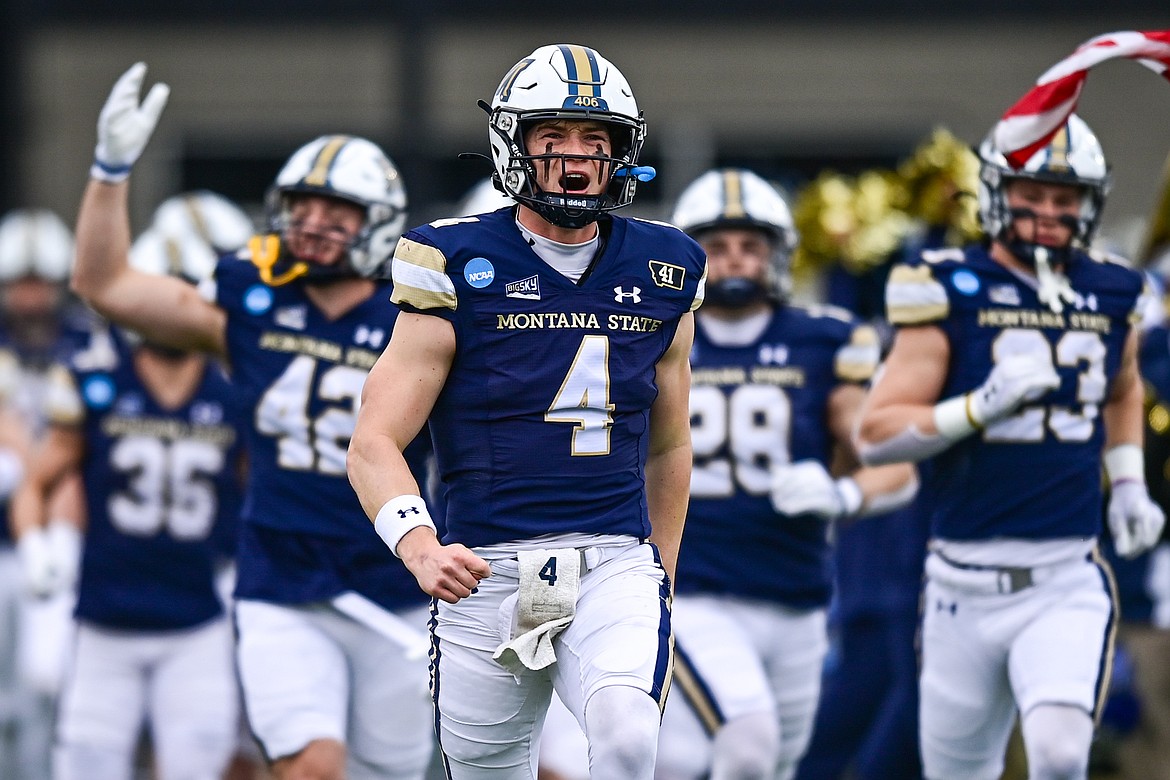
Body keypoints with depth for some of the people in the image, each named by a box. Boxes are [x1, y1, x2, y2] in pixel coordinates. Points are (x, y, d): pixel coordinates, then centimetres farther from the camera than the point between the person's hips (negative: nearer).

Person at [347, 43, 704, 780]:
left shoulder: (658, 276, 8)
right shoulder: (461, 269, -3)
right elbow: (374, 444, -7)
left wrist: (662, 580, 24)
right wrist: (420, 547, -25)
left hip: (615, 563, 1)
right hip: (488, 572, -1)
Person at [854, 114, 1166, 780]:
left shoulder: (1109, 298, 8)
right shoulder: (952, 293, -4)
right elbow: (876, 433, -9)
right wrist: (981, 406, -22)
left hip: (1068, 581, 1)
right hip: (966, 585, -1)